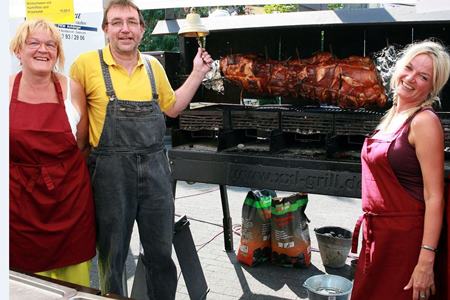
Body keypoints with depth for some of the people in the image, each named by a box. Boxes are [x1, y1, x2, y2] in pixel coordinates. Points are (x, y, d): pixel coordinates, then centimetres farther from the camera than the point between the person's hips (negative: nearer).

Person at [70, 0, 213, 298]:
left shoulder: (153, 65, 8)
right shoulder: (87, 64, -5)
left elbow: (172, 107, 20)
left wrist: (198, 73, 14)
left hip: (155, 167, 4)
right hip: (110, 170, -3)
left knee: (162, 252, 14)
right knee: (112, 254, 12)